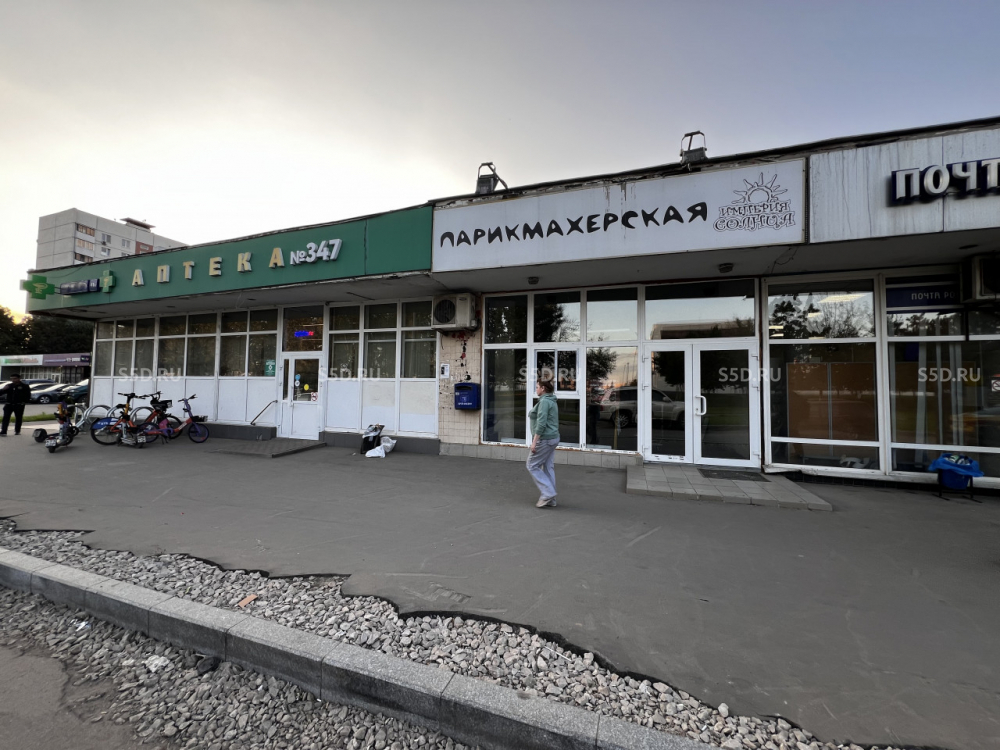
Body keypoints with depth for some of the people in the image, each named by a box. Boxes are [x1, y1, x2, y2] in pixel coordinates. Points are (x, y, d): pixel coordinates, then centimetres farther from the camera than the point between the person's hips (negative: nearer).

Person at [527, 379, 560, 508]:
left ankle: (548, 493, 0)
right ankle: (551, 499, 15)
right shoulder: (552, 401, 15)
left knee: (532, 466, 1)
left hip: (544, 439, -10)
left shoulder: (544, 401, -16)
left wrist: (534, 442, -21)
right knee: (548, 468, 11)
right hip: (552, 438, 10)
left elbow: (541, 423, -23)